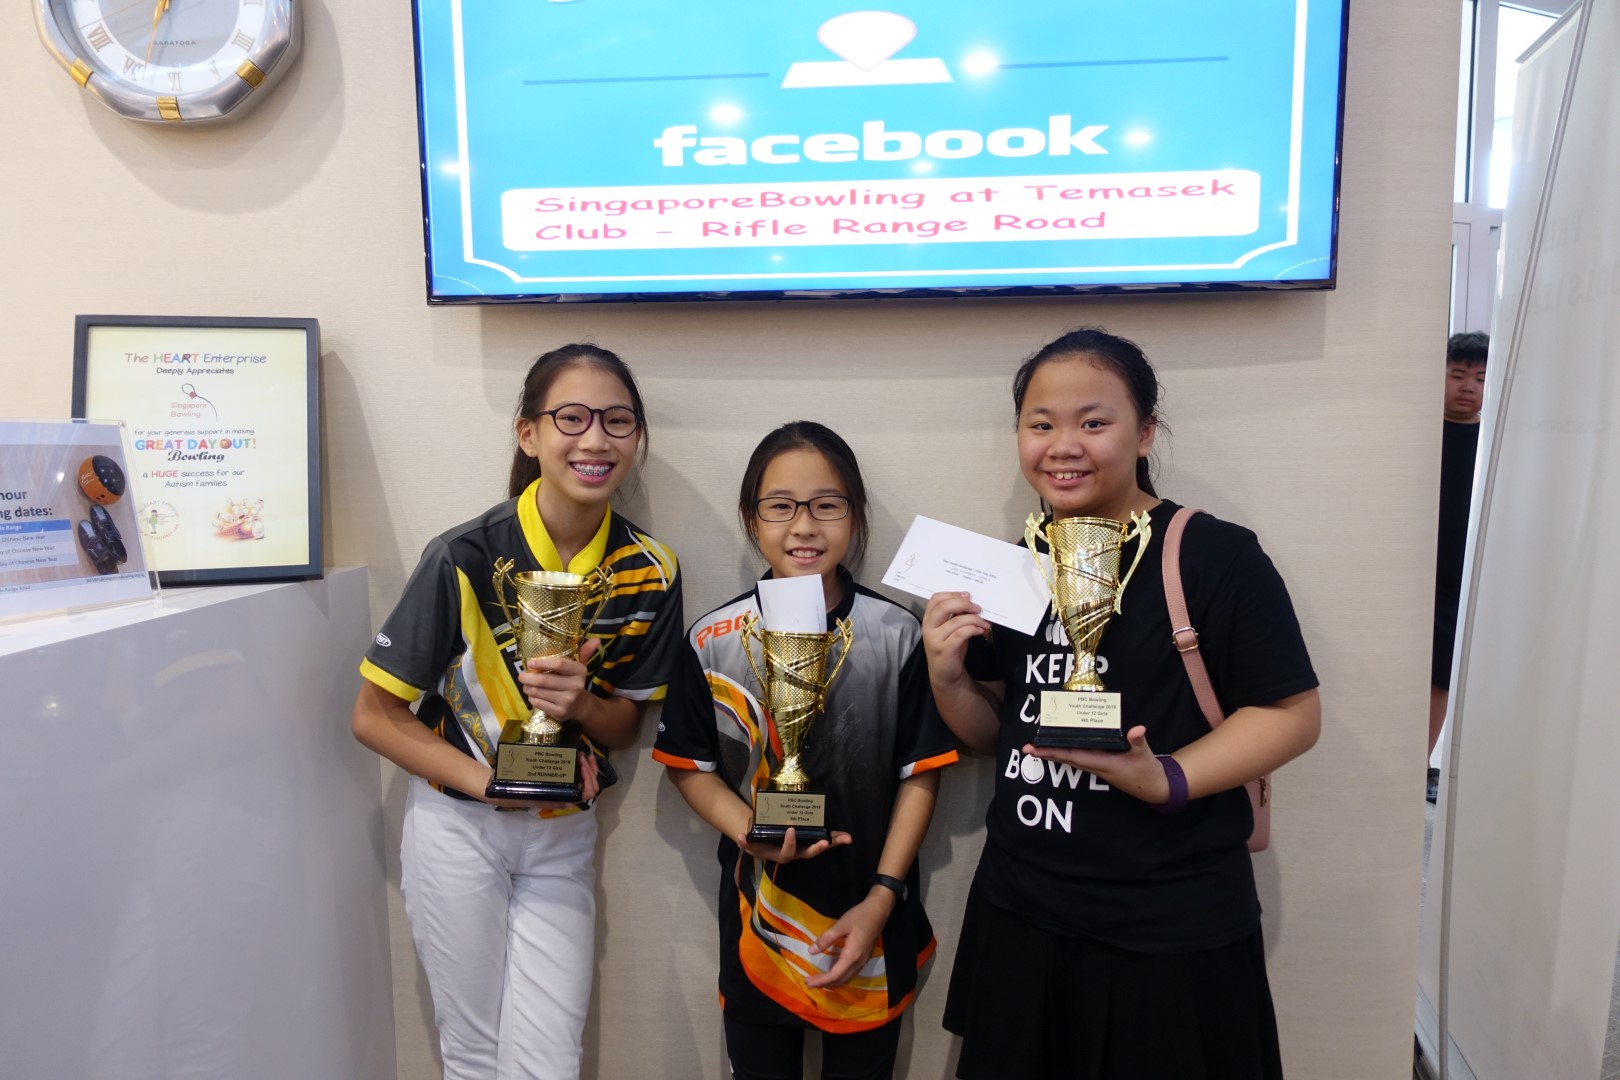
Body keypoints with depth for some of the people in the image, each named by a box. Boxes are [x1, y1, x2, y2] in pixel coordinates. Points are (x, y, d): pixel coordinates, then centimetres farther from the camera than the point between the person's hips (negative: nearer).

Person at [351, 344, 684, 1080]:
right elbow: (374, 717, -11)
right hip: (458, 825, -2)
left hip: (563, 833, 2)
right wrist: (490, 781, -23)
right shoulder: (466, 558, -18)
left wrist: (581, 703, -21)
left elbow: (624, 726, 2)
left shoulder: (649, 573, -9)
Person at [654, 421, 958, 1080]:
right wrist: (749, 830, -18)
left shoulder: (897, 635, -10)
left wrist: (881, 900, -11)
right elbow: (688, 763, 0)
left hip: (873, 925, 0)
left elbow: (920, 774, -6)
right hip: (757, 925, 1)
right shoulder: (713, 640, -7)